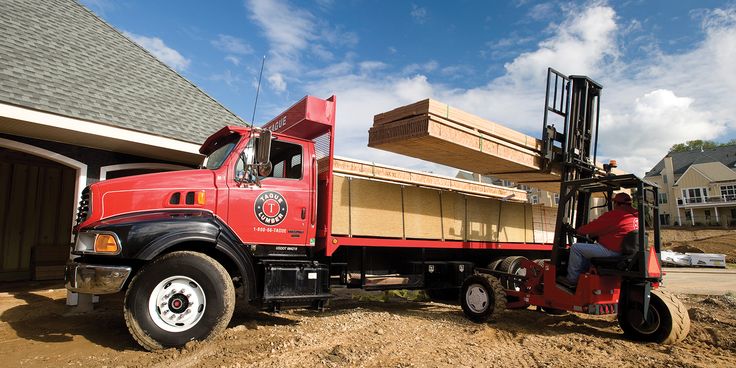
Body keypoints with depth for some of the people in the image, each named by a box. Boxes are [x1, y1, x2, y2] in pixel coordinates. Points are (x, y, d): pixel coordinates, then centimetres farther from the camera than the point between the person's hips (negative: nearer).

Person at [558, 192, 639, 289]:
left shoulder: (615, 215, -18)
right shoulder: (635, 216, 12)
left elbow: (593, 227, -11)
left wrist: (579, 230, 7)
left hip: (611, 251, -10)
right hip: (623, 251, 10)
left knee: (575, 248, -3)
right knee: (587, 248, 28)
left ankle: (572, 280, 4)